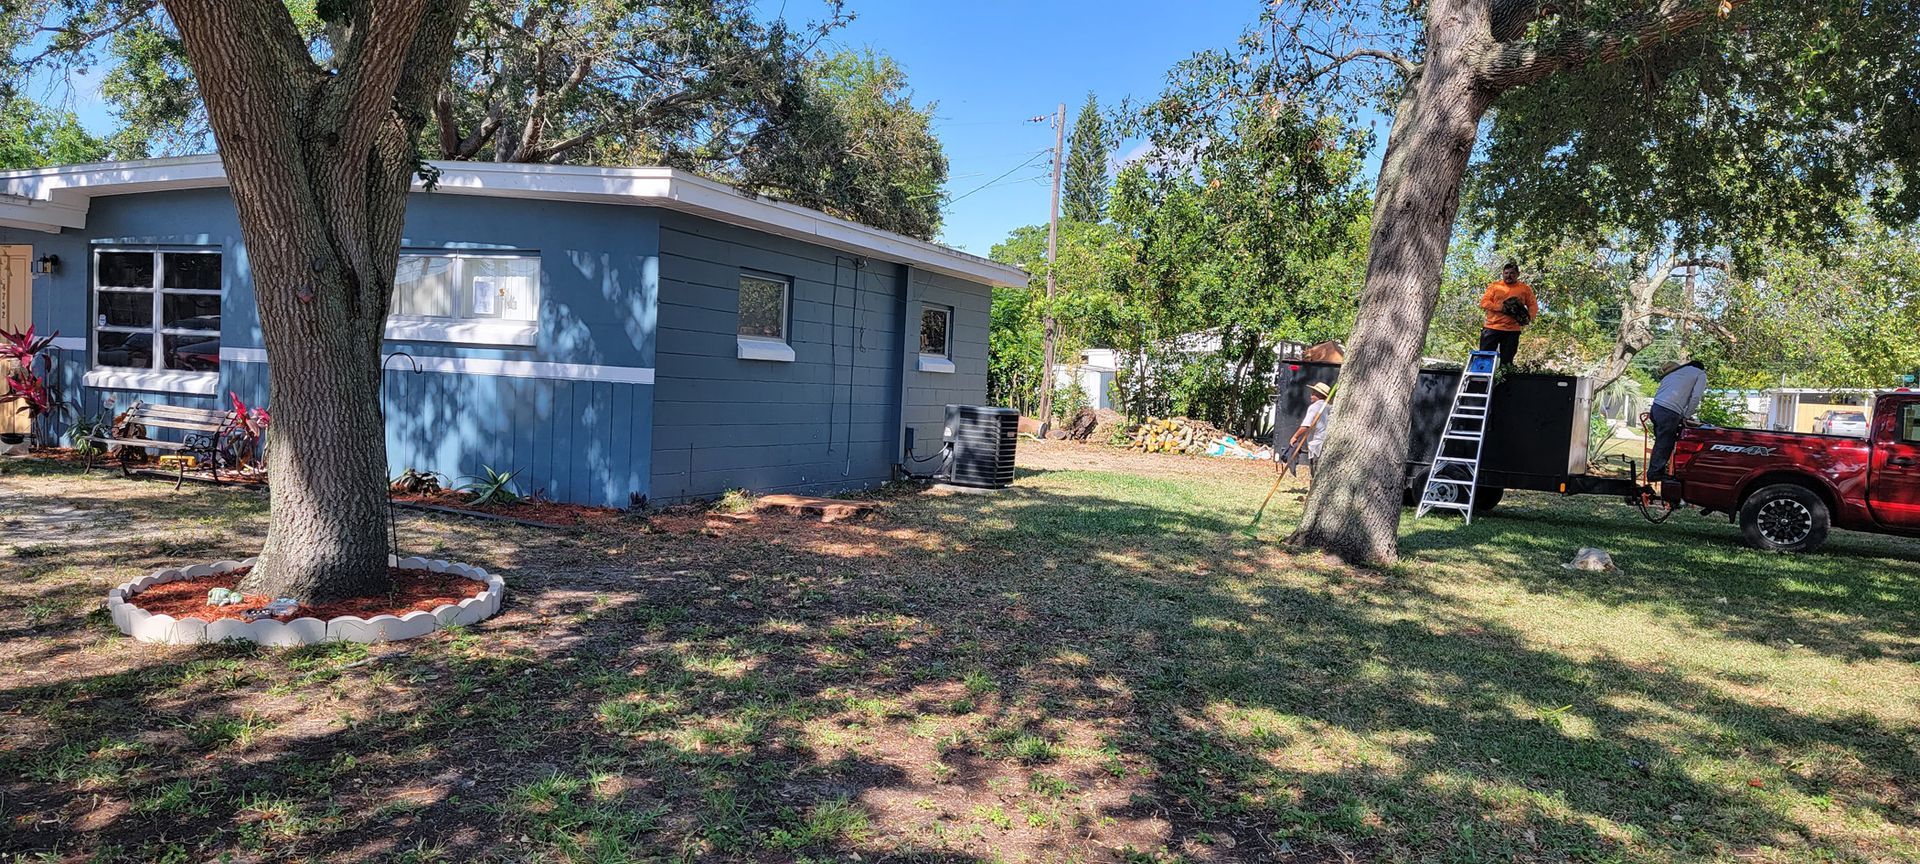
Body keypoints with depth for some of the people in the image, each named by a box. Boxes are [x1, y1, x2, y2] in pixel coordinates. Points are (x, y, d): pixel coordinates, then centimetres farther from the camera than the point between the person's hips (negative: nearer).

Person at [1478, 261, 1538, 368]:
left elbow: (1533, 305, 10)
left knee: (1506, 362, 2)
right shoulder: (1494, 286, 9)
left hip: (1512, 331, 1)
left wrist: (1529, 317, -11)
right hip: (1492, 328, 0)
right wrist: (1501, 307, -15)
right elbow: (1484, 302, 1)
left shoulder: (1525, 288, 11)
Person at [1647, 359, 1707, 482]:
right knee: (1664, 444, 0)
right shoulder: (1700, 374, 12)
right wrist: (1687, 416, 8)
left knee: (1661, 442, 15)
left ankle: (1656, 471, 19)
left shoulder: (1674, 371, 30)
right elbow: (1695, 397, 0)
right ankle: (1655, 473, 4)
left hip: (1656, 407, 7)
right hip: (1669, 413, -7)